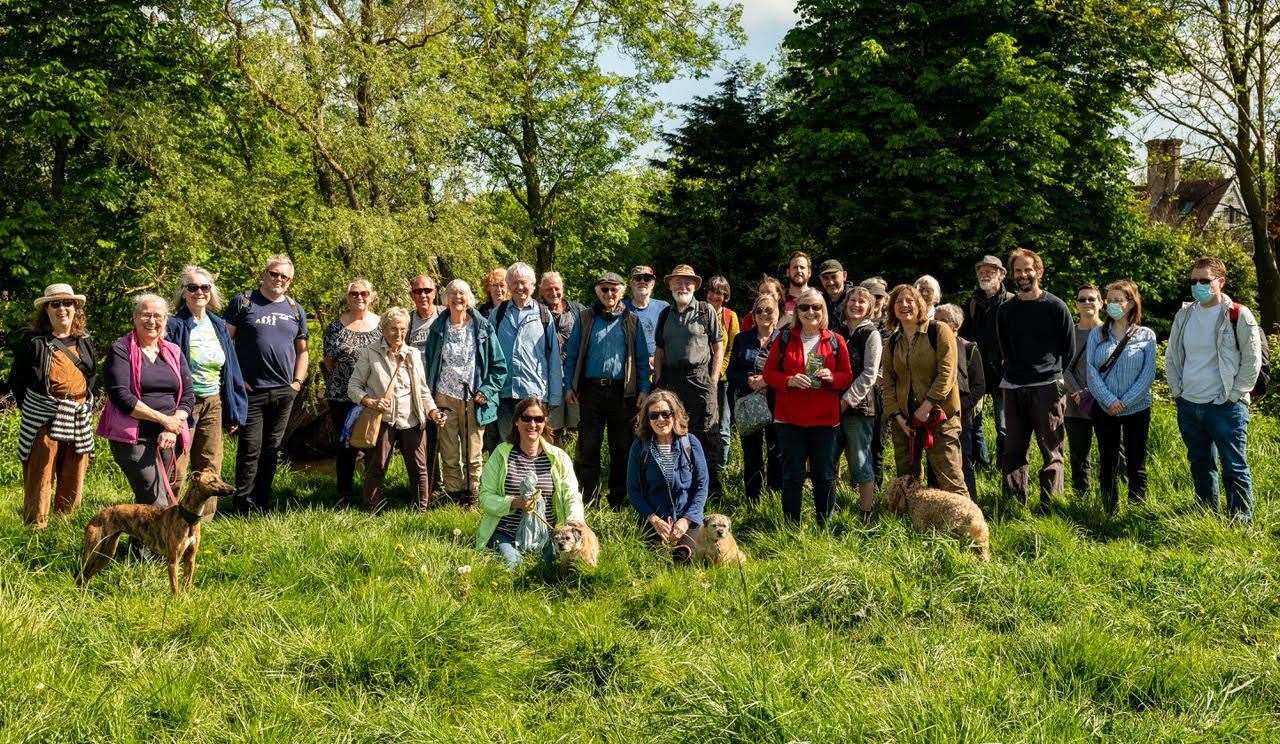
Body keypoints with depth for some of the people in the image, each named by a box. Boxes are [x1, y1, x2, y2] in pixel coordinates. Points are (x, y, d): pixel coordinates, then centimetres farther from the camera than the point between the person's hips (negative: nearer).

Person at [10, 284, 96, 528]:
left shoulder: (84, 340, 11)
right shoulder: (33, 342, -2)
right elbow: (15, 380, 5)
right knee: (40, 481, -4)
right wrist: (28, 408, 3)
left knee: (73, 485, 8)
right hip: (43, 421, -4)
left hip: (79, 421, 4)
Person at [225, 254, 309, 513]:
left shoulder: (296, 311, 13)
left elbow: (302, 350, 19)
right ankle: (245, 505, 4)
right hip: (251, 391, -4)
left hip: (284, 392, 4)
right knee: (251, 449, -4)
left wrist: (298, 381, 7)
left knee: (272, 449, 11)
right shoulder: (243, 302, 0)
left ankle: (263, 503, 19)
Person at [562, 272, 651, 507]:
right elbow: (572, 355, 7)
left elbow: (642, 359, 7)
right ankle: (586, 501, 5)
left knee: (622, 448, 6)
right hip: (591, 389, 0)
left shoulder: (631, 321, 8)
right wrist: (569, 386, 0)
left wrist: (643, 390, -1)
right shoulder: (585, 319, 7)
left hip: (623, 391, 1)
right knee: (588, 446, -1)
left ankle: (618, 499, 16)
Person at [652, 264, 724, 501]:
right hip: (671, 379, 4)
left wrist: (713, 379, -6)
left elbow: (718, 346, 1)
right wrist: (658, 379, 6)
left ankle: (711, 487, 1)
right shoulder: (666, 314, 14)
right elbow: (659, 350, 16)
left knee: (706, 433, -4)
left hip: (700, 377, -4)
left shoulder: (706, 311, 2)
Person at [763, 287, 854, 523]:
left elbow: (848, 377, 7)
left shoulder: (835, 341, 4)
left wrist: (832, 377, -15)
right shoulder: (784, 339, 3)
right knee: (792, 475, 4)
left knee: (825, 476, 6)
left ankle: (825, 526, 19)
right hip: (790, 419, 0)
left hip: (825, 419, 1)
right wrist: (789, 380, -16)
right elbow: (769, 374, 3)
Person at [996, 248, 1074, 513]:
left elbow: (1069, 349, 4)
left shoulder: (1055, 307, 1)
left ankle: (1048, 507, -1)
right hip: (1013, 389, 4)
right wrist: (1014, 374, 14)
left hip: (1047, 389, -4)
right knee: (1013, 451, 5)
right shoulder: (1006, 310, 12)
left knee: (1051, 451, -3)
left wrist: (1053, 375, 3)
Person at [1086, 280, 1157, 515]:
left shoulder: (1146, 336, 1)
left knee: (1136, 463, 4)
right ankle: (1109, 512, 13)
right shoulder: (1097, 334, 4)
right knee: (1107, 461, 5)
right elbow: (1091, 370, -3)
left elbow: (1148, 373, -5)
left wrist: (1125, 401, -14)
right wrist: (1109, 400, -14)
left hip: (1137, 408, -1)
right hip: (1104, 408, 1)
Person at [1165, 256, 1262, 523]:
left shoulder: (1238, 315, -7)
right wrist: (1177, 389, 7)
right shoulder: (1184, 315, 8)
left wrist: (1233, 395, -9)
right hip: (1187, 406, 6)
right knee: (1200, 466, 14)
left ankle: (1242, 523, 2)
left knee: (1234, 468, -3)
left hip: (1225, 407, -5)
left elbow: (1252, 361, -6)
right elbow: (1171, 356, 17)